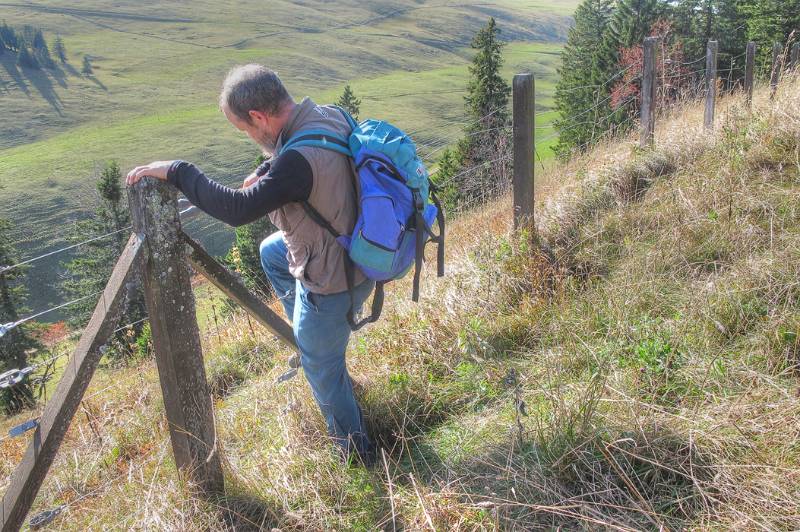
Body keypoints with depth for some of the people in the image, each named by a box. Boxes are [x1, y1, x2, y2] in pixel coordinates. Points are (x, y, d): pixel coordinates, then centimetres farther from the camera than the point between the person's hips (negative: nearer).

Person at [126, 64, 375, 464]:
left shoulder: (300, 159, -35)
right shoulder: (329, 116, -6)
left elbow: (237, 209, -34)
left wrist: (174, 171, -24)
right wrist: (267, 171, 3)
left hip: (332, 280, -9)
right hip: (354, 249, 9)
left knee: (322, 369, 15)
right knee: (270, 251, 32)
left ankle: (355, 452, 36)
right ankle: (307, 335, 38)